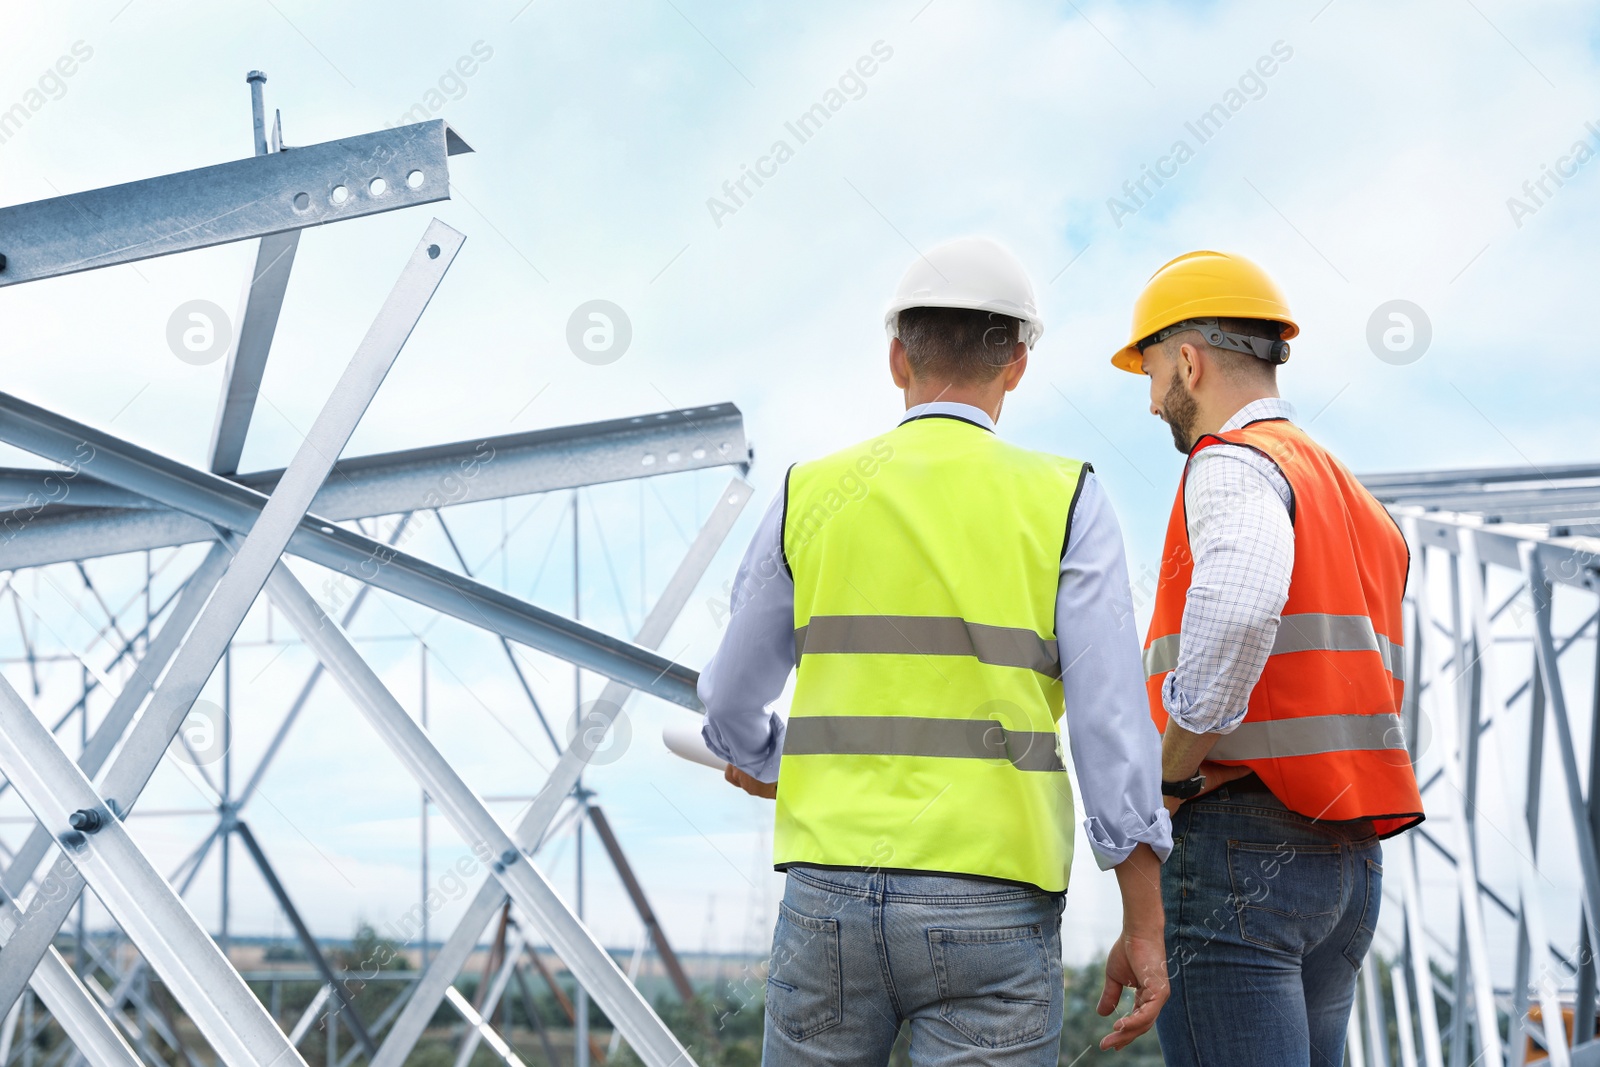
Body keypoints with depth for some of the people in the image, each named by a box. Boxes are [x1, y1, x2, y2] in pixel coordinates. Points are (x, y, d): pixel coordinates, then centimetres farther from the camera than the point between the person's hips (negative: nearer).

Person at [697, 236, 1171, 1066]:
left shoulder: (812, 496, 6)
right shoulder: (1061, 504, -1)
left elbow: (732, 702, 17)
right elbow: (1111, 724, -8)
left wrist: (758, 763, 40)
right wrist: (1144, 929, -3)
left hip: (830, 896, 3)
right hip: (989, 905, -2)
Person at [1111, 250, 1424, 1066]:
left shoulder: (1231, 465, -8)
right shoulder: (1360, 508, 23)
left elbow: (1240, 598, -32)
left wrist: (1171, 770, -19)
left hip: (1232, 851, -9)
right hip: (1346, 863, 9)